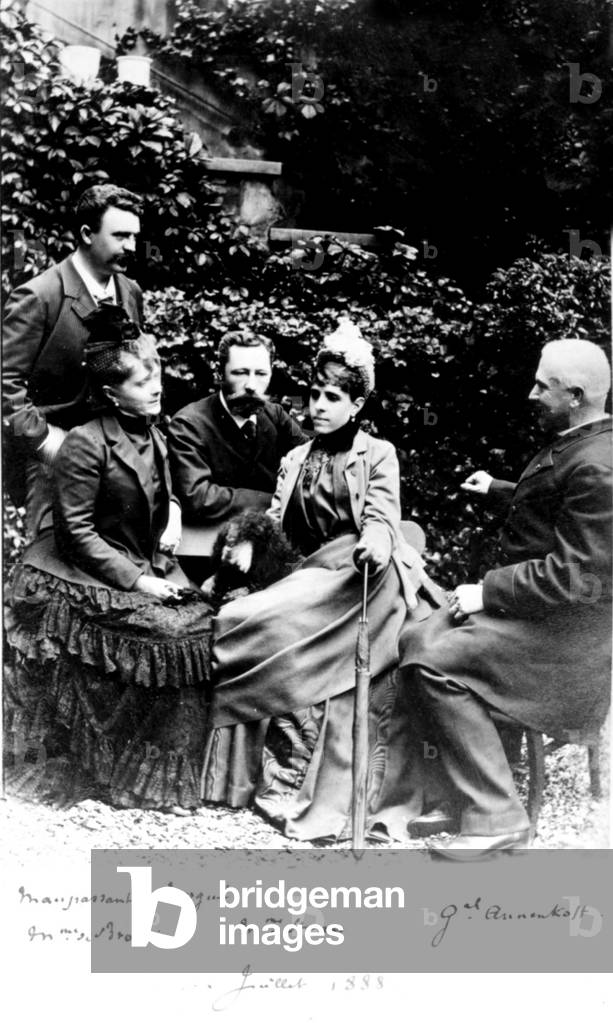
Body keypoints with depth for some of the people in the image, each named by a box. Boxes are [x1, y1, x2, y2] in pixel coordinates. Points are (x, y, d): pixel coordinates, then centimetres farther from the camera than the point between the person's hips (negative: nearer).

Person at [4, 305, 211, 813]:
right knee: (176, 630, -22)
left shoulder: (154, 436, 9)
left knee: (198, 620, -13)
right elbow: (76, 533, -16)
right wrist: (136, 581, -19)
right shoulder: (86, 443, -16)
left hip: (144, 566, 8)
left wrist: (173, 514, 1)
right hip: (82, 577, -8)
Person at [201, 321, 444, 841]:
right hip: (315, 576, 5)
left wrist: (373, 546, -30)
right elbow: (277, 527, 14)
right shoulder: (296, 460, 21)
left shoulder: (378, 454, 7)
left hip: (364, 574, -5)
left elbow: (380, 517, -8)